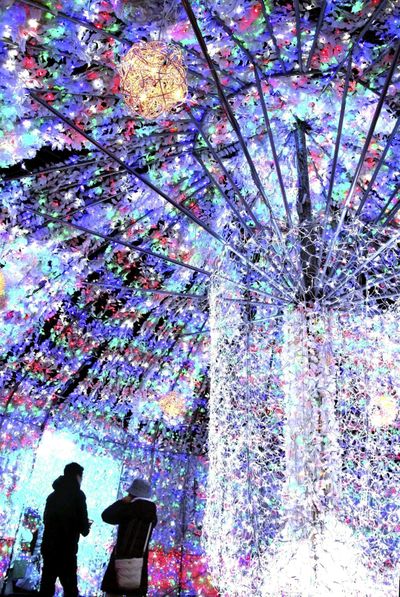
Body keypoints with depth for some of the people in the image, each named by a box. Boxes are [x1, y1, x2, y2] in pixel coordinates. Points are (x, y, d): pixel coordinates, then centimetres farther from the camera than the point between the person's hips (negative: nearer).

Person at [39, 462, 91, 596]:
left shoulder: (52, 495, 13)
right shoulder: (77, 494, -7)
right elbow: (82, 521, -12)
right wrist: (85, 528, 11)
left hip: (48, 546, 7)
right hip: (66, 548, -7)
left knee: (46, 586, 12)